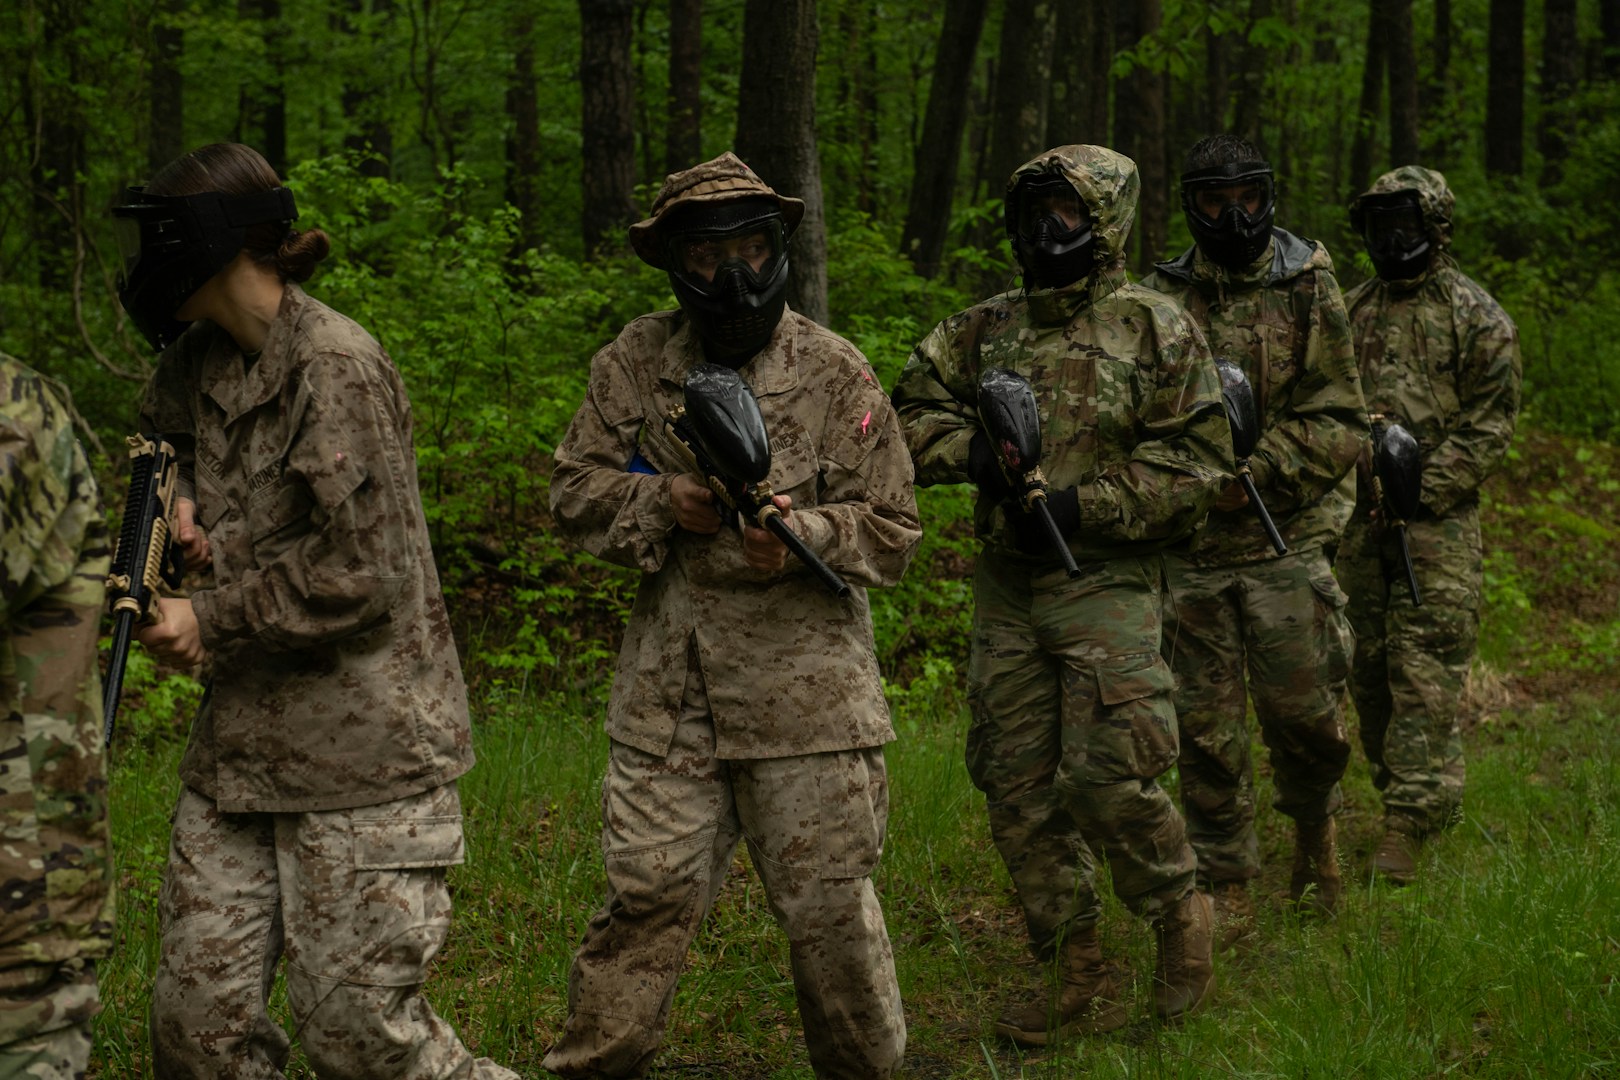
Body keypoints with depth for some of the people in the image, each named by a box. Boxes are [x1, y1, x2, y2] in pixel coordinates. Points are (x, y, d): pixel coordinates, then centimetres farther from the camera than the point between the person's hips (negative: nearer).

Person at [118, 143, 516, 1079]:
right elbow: (166, 432, 33)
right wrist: (179, 500, 9)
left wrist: (211, 621, -11)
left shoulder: (337, 366, -15)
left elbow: (360, 571, -19)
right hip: (243, 740, 8)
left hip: (360, 742, -8)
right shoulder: (203, 360, 10)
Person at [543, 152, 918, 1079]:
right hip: (667, 687, 2)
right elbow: (576, 493, 9)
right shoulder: (637, 362, 5)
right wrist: (663, 503, -10)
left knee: (829, 904, 5)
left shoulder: (834, 373, -2)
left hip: (805, 682, -1)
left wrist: (802, 537, -21)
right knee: (648, 894, 3)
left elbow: (893, 532, -2)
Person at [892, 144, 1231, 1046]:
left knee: (1107, 777, -14)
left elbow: (1197, 466, -7)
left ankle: (1181, 913, 14)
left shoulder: (1158, 331, -3)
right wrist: (974, 454, -7)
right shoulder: (988, 330, 11)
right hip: (1006, 590, 5)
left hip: (1105, 585, -5)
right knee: (1019, 793, 5)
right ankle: (1083, 983, 15)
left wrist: (1082, 506, -16)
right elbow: (914, 411, 14)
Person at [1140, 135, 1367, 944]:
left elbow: (1338, 421, -3)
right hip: (1188, 549, 1)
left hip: (1285, 541, -1)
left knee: (1303, 715, 0)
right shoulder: (1160, 300, 6)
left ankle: (1314, 825, 32)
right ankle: (1226, 891, 16)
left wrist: (1254, 473, -15)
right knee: (1205, 727, 4)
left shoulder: (1310, 293, 1)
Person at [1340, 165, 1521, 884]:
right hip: (1362, 513, 6)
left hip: (1437, 516, -6)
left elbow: (1489, 426, -8)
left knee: (1424, 673, -9)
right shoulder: (1354, 311, 13)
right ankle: (1396, 789, 23)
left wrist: (1421, 490, -16)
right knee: (1369, 668, 10)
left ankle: (1410, 823, -10)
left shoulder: (1476, 317, -4)